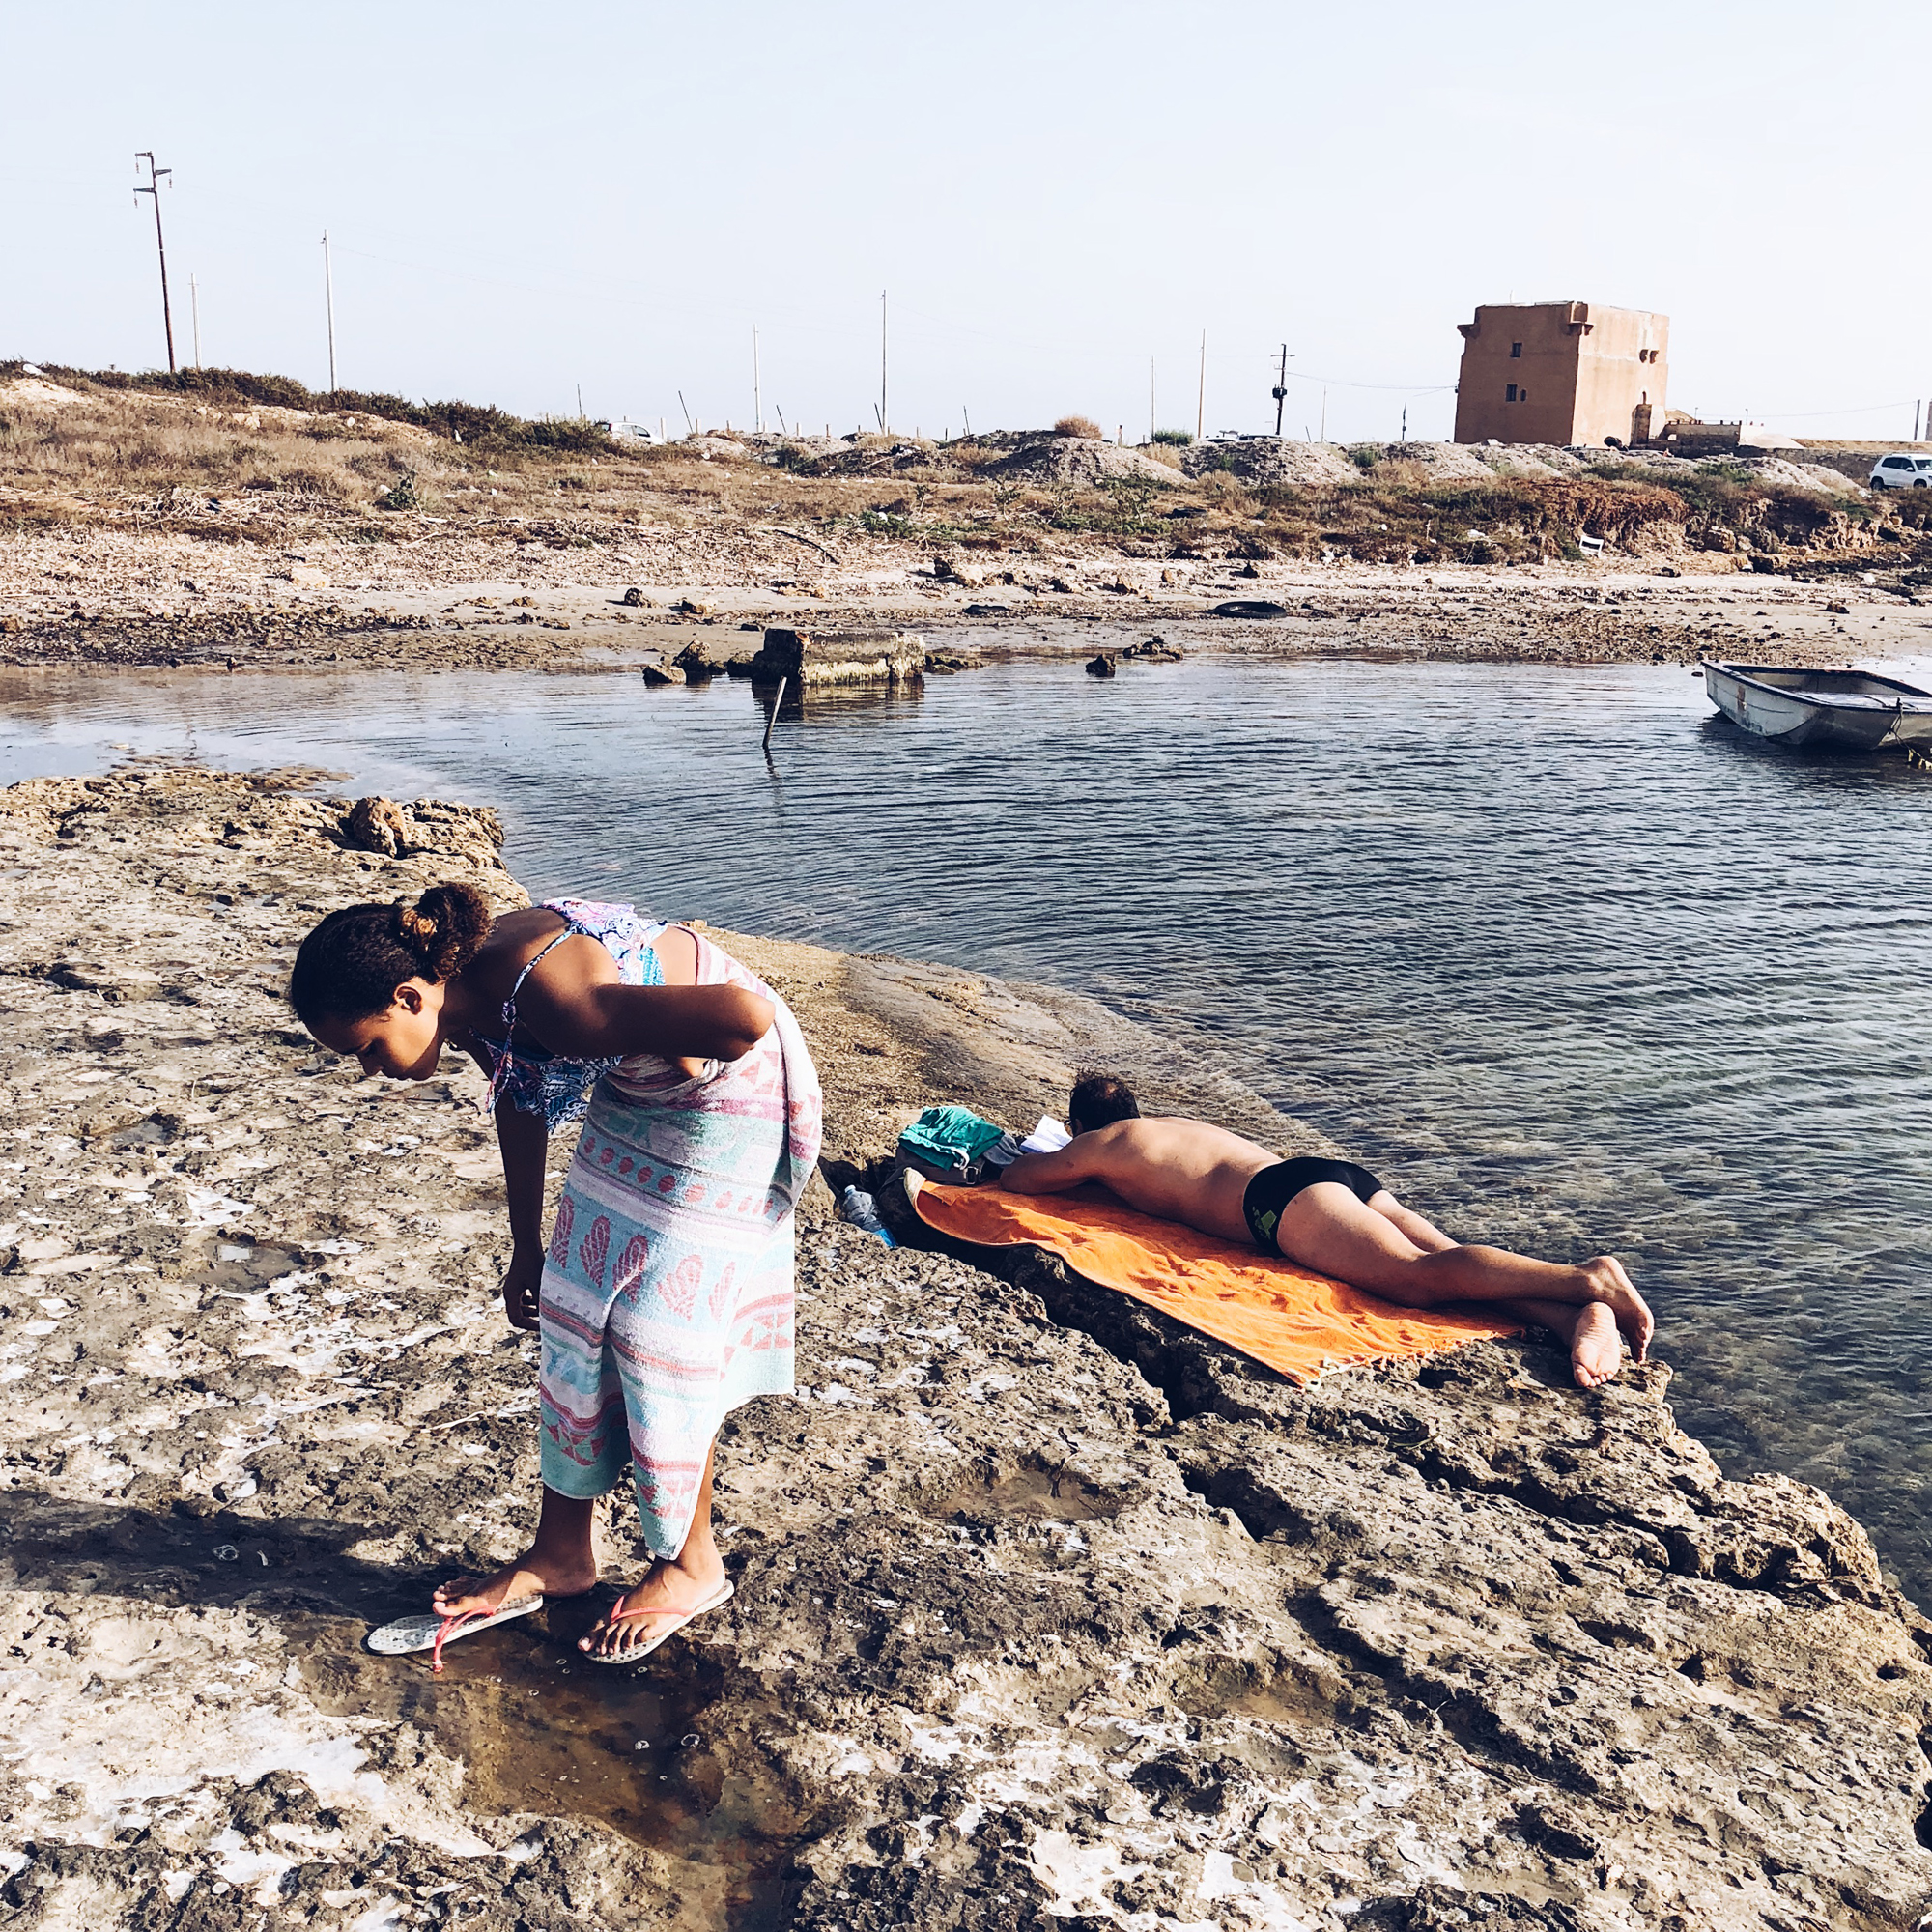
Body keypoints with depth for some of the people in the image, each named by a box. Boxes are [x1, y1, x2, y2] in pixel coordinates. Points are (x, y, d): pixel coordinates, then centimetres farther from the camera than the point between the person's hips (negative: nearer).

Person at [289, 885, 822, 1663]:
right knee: (575, 1307, 10)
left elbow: (746, 1015, -42)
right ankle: (563, 1552, 24)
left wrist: (683, 1070, -19)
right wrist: (526, 1249, 18)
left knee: (657, 1333, -4)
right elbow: (520, 1099, 10)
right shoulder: (472, 1000, -10)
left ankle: (691, 1565, 17)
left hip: (726, 1093, -8)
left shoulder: (550, 999, -37)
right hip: (631, 1091, 9)